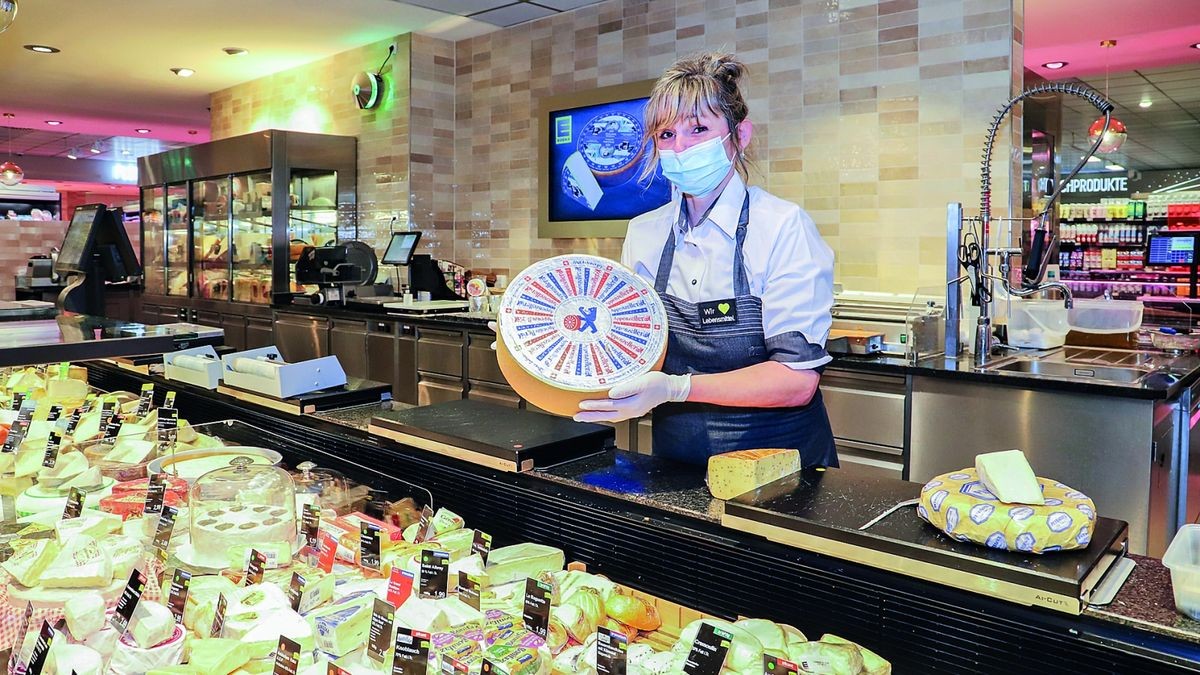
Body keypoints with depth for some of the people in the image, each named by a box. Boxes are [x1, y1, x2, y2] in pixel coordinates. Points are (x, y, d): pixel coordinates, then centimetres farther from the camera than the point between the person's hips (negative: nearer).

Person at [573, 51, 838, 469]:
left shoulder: (783, 227, -13)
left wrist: (676, 388, -28)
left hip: (779, 460, -3)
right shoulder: (643, 234, 1)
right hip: (676, 463, 3)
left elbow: (798, 380, -18)